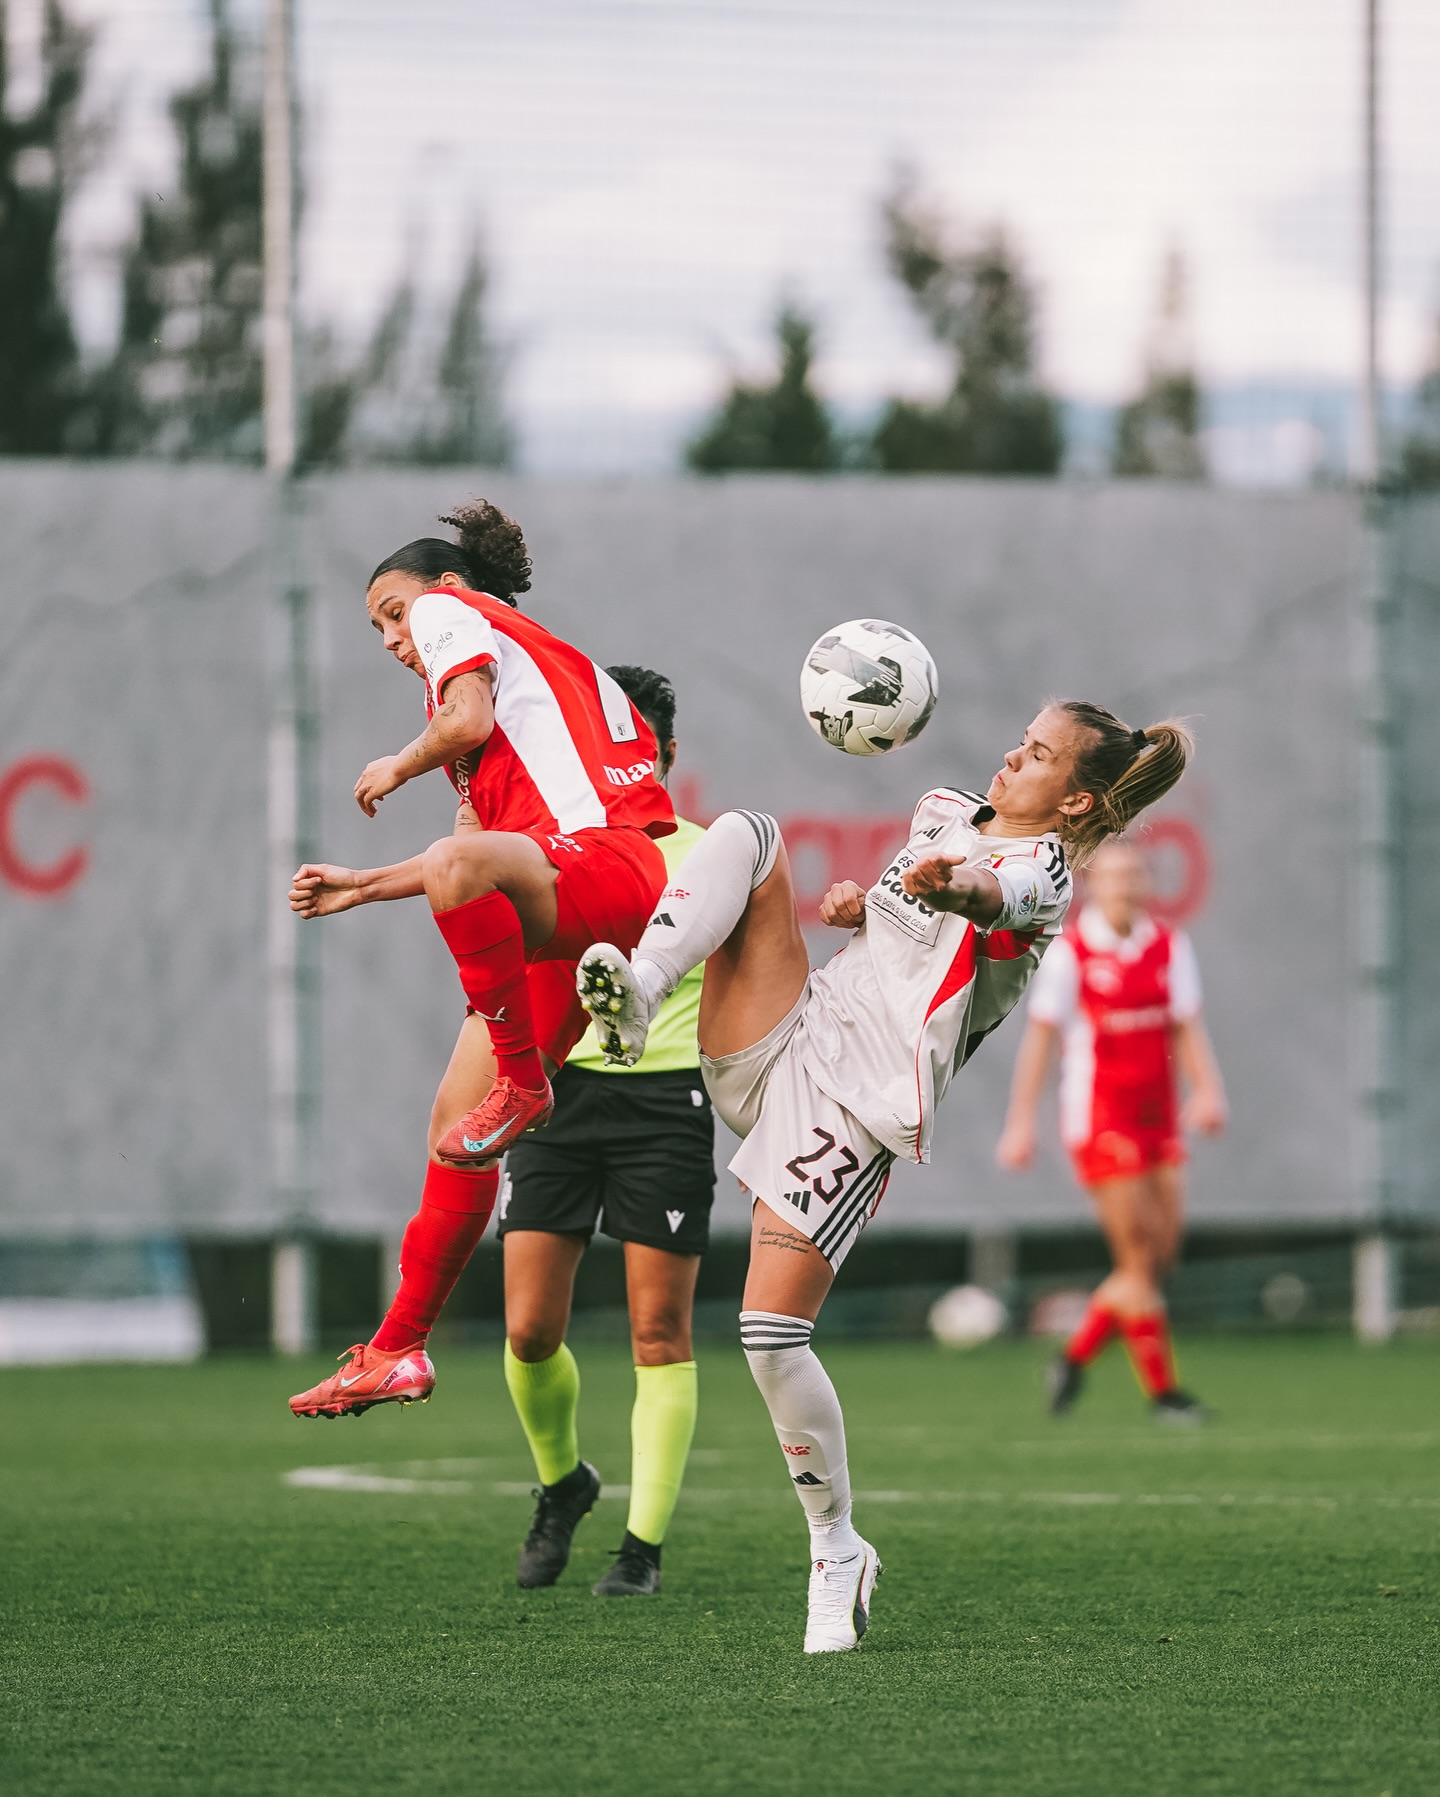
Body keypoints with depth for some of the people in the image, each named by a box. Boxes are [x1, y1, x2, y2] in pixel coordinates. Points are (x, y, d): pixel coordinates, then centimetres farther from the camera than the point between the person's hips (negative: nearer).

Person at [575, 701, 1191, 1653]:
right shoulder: (947, 812, 16)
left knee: (773, 1335, -17)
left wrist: (952, 884, -58)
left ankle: (837, 1552, 4)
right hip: (788, 1031, 7)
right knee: (746, 831, -12)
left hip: (855, 1100, -7)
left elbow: (992, 895, -34)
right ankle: (638, 991, -33)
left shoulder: (1044, 875, -8)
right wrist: (856, 903, 11)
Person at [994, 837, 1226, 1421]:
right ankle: (1162, 1390, 1)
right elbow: (1040, 1037, -6)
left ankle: (1074, 1357, 20)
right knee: (1141, 1257, -7)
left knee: (1162, 1256, 4)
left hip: (1157, 1120, 6)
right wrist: (1020, 1122, -9)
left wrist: (1207, 1090, -12)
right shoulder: (1069, 952, -7)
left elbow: (1186, 1028, 5)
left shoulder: (1170, 946, 7)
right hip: (1099, 1120, -6)